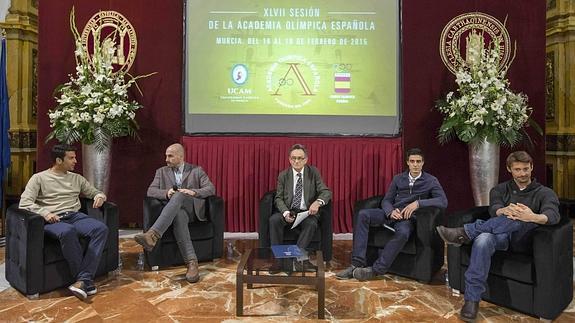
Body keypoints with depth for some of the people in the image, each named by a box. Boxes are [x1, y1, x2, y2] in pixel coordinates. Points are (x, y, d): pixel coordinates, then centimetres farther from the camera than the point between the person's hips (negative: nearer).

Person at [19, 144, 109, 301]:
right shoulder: (39, 178, 7)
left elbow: (96, 192, 25)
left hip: (75, 216, 4)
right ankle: (86, 280, -28)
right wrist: (44, 213, -21)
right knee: (68, 232, -41)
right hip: (53, 220, -4)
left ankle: (83, 280, -31)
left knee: (101, 228, -28)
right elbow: (24, 202, -4)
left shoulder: (77, 178, 21)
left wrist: (99, 196, 0)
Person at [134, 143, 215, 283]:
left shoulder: (197, 170, 13)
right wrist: (166, 193, -16)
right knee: (179, 216, -38)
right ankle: (192, 262, -44)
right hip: (175, 210, 1)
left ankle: (152, 235, -50)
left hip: (193, 208, -1)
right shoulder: (161, 172, 19)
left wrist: (193, 192, -16)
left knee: (178, 196, -35)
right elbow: (151, 191, 6)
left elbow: (211, 189, 2)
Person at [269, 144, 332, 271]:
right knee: (273, 220, -28)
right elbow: (278, 198, 2)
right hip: (288, 211, 1)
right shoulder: (283, 175, 5)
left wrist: (318, 202, -29)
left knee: (311, 223, -33)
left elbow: (326, 192, -5)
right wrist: (285, 213, -20)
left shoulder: (314, 172, 2)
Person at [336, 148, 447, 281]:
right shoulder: (398, 178, 15)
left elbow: (443, 201, -10)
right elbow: (386, 200, 12)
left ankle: (375, 269, -30)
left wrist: (418, 203, -22)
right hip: (392, 213, 4)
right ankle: (358, 264, -26)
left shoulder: (430, 181, 5)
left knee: (403, 232, -41)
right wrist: (391, 211, -13)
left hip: (408, 217, -3)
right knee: (363, 214, -24)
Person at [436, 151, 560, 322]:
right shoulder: (499, 190, 18)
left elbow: (553, 215, -13)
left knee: (525, 220, -37)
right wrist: (505, 211, -31)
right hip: (500, 236, 1)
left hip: (523, 240, -1)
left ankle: (465, 232, -35)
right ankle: (472, 299, -34)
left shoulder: (545, 193, 11)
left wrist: (533, 217, -38)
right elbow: (494, 210, -4)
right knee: (483, 239, -37)